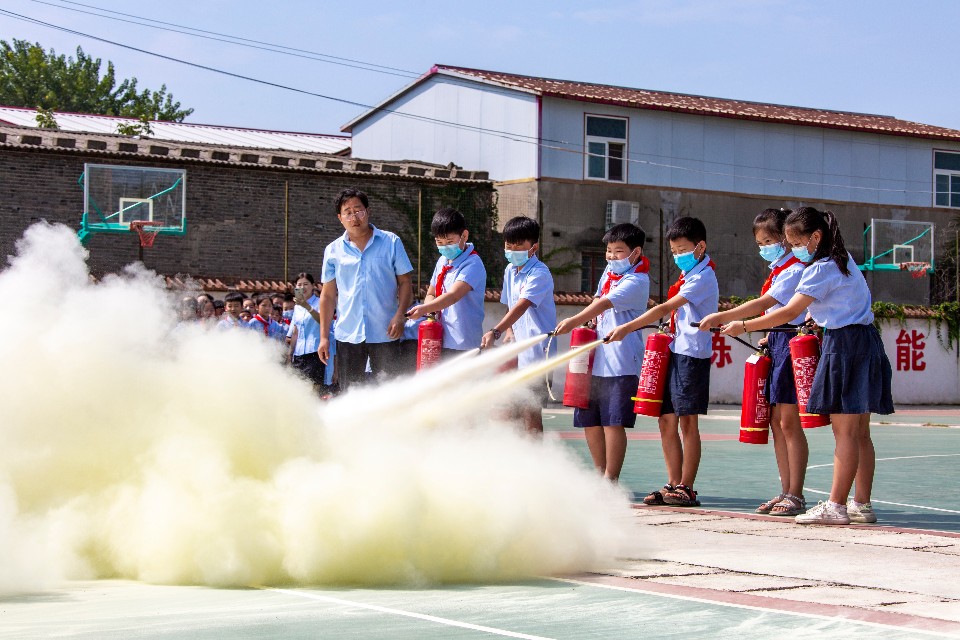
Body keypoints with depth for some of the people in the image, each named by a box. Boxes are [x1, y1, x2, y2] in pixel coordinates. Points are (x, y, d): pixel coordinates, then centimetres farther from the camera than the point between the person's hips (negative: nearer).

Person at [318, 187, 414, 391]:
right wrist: (324, 337, 6)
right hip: (348, 335, 2)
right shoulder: (333, 250, 8)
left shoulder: (391, 242, 3)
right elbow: (328, 295, 11)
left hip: (385, 334, -2)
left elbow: (405, 283, 4)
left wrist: (400, 315, -13)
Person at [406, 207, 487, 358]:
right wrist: (431, 309, -4)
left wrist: (424, 308, -37)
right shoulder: (442, 262, 14)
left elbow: (454, 295, -26)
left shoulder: (472, 264, -13)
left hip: (463, 344, -8)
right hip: (442, 341, 8)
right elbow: (430, 294, 20)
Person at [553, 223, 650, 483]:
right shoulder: (609, 272, 16)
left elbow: (606, 303, -23)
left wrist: (574, 321, -34)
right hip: (596, 358, 9)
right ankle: (601, 474, 22)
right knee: (589, 420, 10)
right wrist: (586, 324, 9)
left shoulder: (637, 280, -11)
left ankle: (611, 479, -4)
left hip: (621, 362, -8)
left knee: (613, 421, -10)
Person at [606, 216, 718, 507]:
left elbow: (667, 308, -21)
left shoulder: (703, 277, -12)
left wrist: (627, 328, -25)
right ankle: (673, 484, 12)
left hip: (693, 354, -9)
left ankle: (686, 488, -1)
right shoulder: (686, 276, 19)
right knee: (666, 420, 7)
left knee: (687, 421, -5)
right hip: (675, 352, 9)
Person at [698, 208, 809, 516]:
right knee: (776, 421, 9)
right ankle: (786, 491, 14)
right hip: (776, 344, 9)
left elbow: (763, 304, -24)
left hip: (791, 343, -9)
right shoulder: (778, 270, 17)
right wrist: (769, 338, 7)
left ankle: (796, 495, -3)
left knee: (789, 422, -8)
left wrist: (721, 317, -28)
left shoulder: (795, 270, -13)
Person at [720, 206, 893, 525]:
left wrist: (743, 326, -14)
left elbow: (789, 312, -18)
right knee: (859, 432, 9)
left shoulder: (822, 269, -13)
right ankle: (862, 504, 12)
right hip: (865, 341, 10)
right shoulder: (843, 260, 16)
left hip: (844, 344, -10)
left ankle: (836, 505, -8)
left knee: (844, 430, -9)